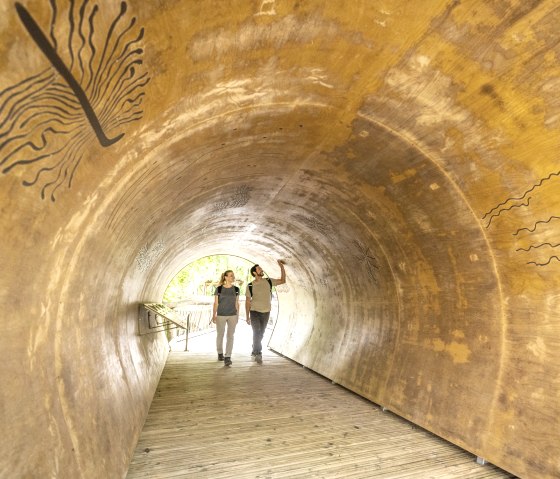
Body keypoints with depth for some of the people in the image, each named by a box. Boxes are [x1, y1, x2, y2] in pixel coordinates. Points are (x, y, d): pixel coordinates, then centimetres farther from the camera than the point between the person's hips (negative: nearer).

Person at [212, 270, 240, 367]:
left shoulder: (236, 289, 1)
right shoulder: (219, 289, -6)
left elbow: (237, 303, 6)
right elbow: (215, 303, -3)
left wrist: (237, 315, 6)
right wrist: (213, 315, -6)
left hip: (232, 316, 2)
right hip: (221, 315, -1)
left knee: (230, 336, -4)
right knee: (220, 335, 12)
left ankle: (227, 357, -1)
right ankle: (220, 353, 33)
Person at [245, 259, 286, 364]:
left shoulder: (269, 281, -2)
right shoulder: (250, 286, -8)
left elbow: (283, 281, 2)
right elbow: (247, 302, -3)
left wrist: (281, 266, -7)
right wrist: (247, 317, -4)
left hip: (266, 312, 3)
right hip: (255, 312, -3)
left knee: (260, 334, 14)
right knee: (257, 333, -11)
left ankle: (254, 352, 30)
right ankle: (258, 353, -2)